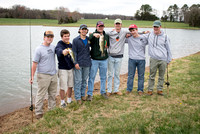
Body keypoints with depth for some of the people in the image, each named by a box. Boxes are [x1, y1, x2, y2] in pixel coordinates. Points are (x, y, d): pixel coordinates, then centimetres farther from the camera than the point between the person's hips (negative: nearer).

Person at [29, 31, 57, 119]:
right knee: (41, 94, -1)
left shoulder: (53, 47, 8)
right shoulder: (39, 49, -9)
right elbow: (34, 63, -9)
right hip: (43, 75, -6)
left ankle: (52, 109, 30)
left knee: (53, 94, 15)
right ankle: (38, 112, 11)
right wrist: (32, 76, -11)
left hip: (53, 75, 6)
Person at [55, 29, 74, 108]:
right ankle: (62, 102, 20)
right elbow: (59, 51, -38)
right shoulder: (59, 45, -13)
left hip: (71, 68, 6)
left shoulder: (70, 45, 7)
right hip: (63, 69, -6)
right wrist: (63, 52, -60)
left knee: (70, 86, 14)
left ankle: (69, 100, 32)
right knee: (62, 87, 2)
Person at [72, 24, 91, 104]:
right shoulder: (75, 40, -3)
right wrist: (76, 62, -12)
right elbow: (74, 52, -6)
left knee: (84, 80, 13)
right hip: (79, 63, -4)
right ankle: (78, 97, 9)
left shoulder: (89, 39, 7)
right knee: (78, 80, 0)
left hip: (87, 63, 4)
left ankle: (83, 94, 27)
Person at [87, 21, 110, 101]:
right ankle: (90, 94, 11)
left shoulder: (107, 36, 10)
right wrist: (93, 35, -45)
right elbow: (89, 39, -27)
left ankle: (103, 92, 30)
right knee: (92, 77, 1)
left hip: (104, 60, 4)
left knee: (103, 77, 14)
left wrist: (107, 46, 4)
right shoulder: (93, 35, -4)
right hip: (94, 60, -4)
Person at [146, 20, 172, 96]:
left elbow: (168, 49, 10)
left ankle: (159, 89, 18)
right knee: (152, 76, 1)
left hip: (163, 60, 0)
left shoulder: (165, 37, 5)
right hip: (153, 59, 0)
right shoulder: (149, 35, 7)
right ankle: (150, 90, 12)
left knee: (161, 76, 7)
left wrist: (168, 60, 10)